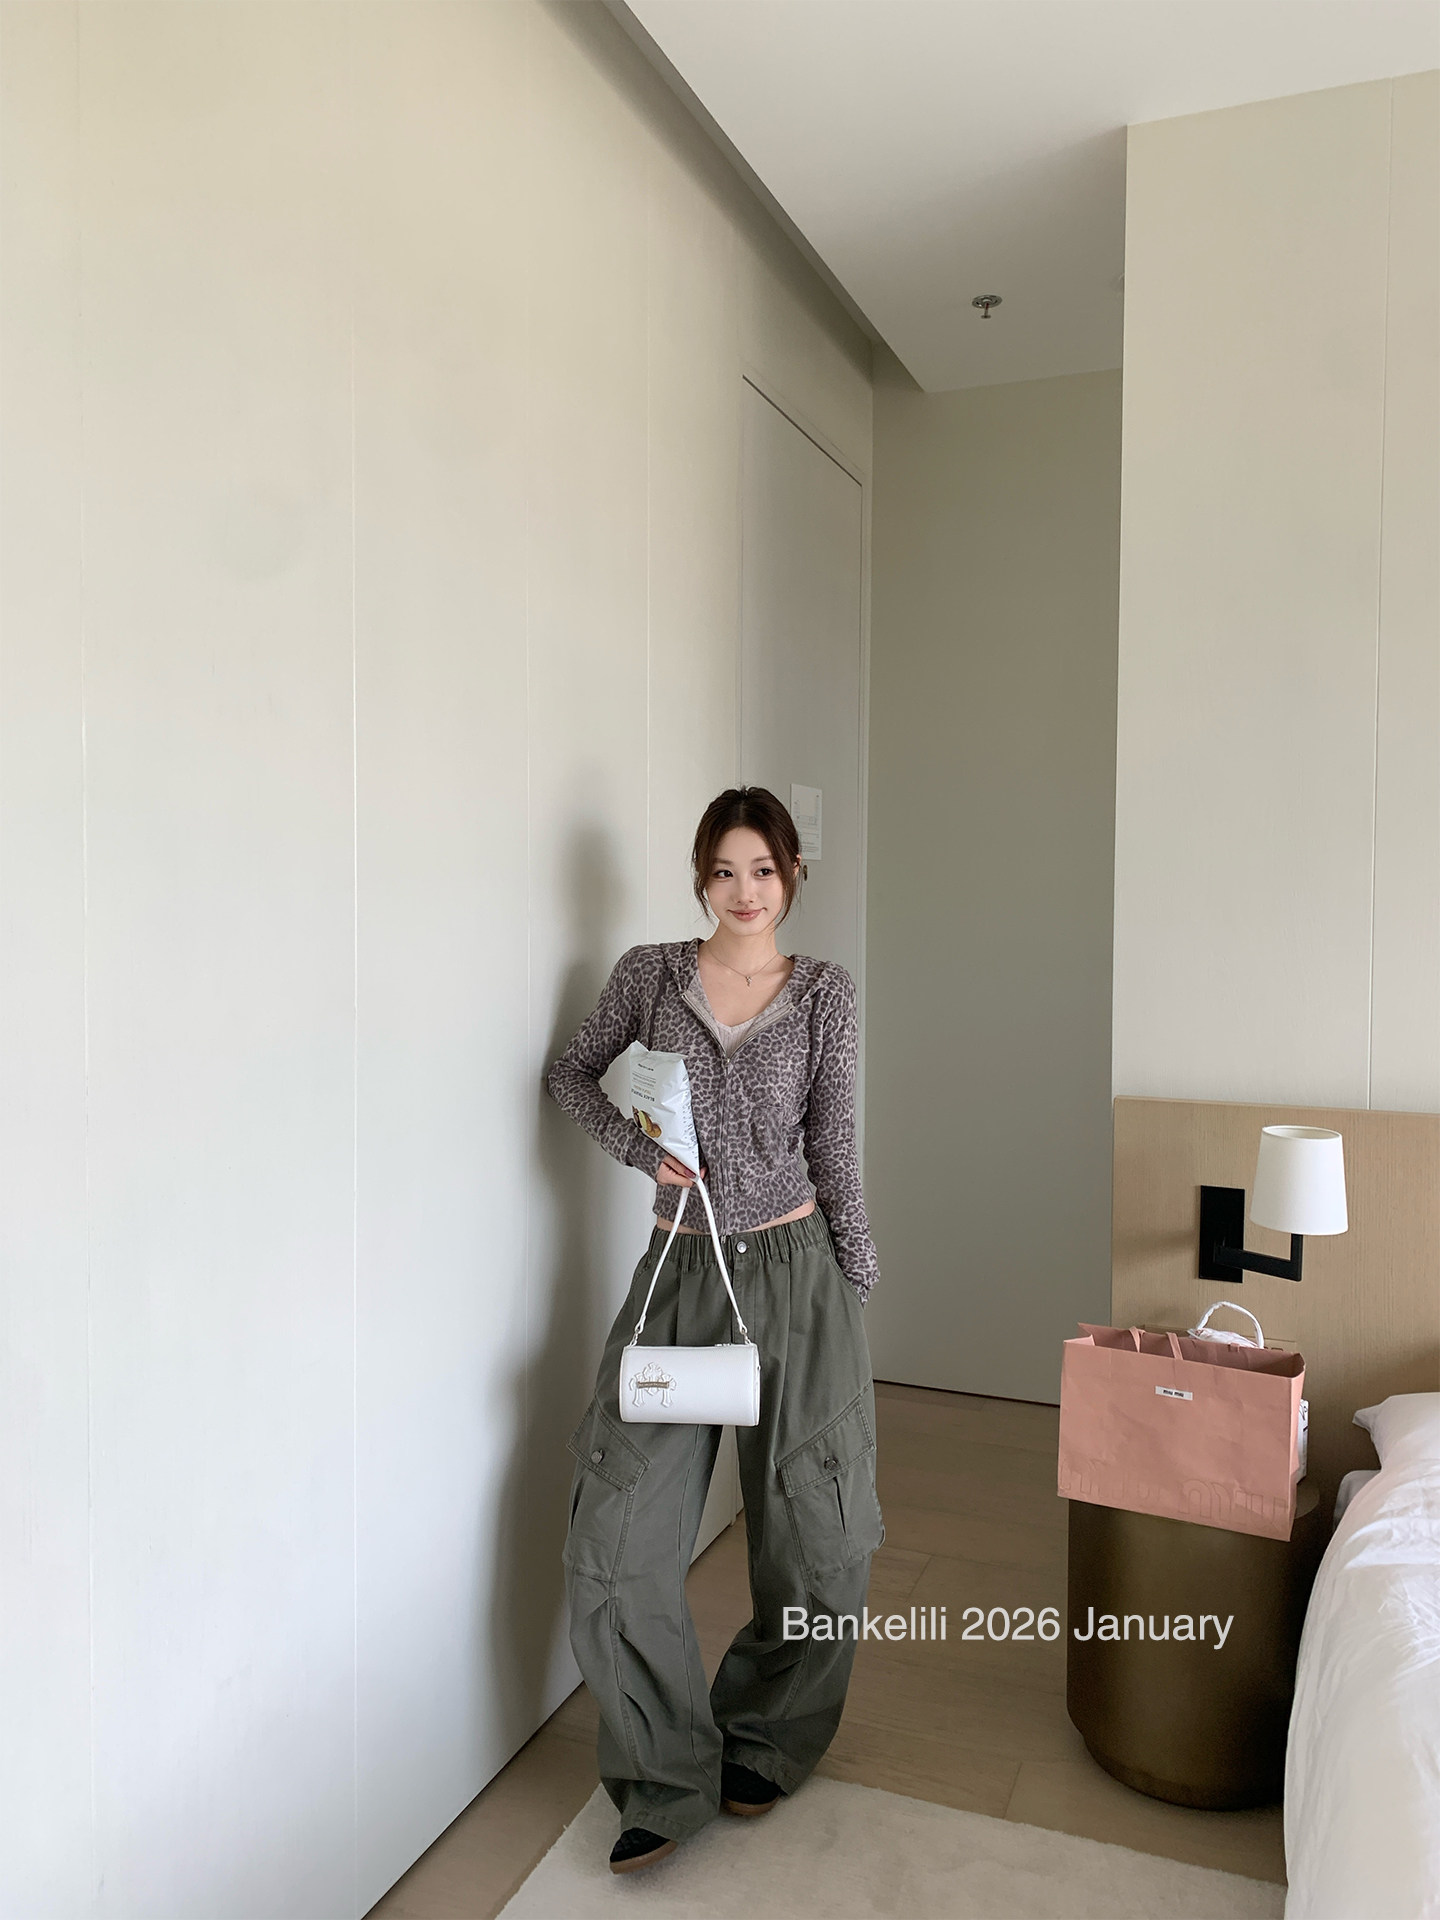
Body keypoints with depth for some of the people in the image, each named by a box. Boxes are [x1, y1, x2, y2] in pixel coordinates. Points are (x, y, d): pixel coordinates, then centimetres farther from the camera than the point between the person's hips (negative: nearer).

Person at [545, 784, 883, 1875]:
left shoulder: (825, 993, 1)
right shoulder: (650, 974, 2)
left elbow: (834, 1144, 4)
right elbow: (573, 1076, 13)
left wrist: (859, 1283, 5)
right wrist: (640, 1146, -4)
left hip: (794, 1267, 0)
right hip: (679, 1273, 1)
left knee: (821, 1537, 7)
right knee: (619, 1537, -3)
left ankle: (764, 1742, 33)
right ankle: (668, 1783, 18)